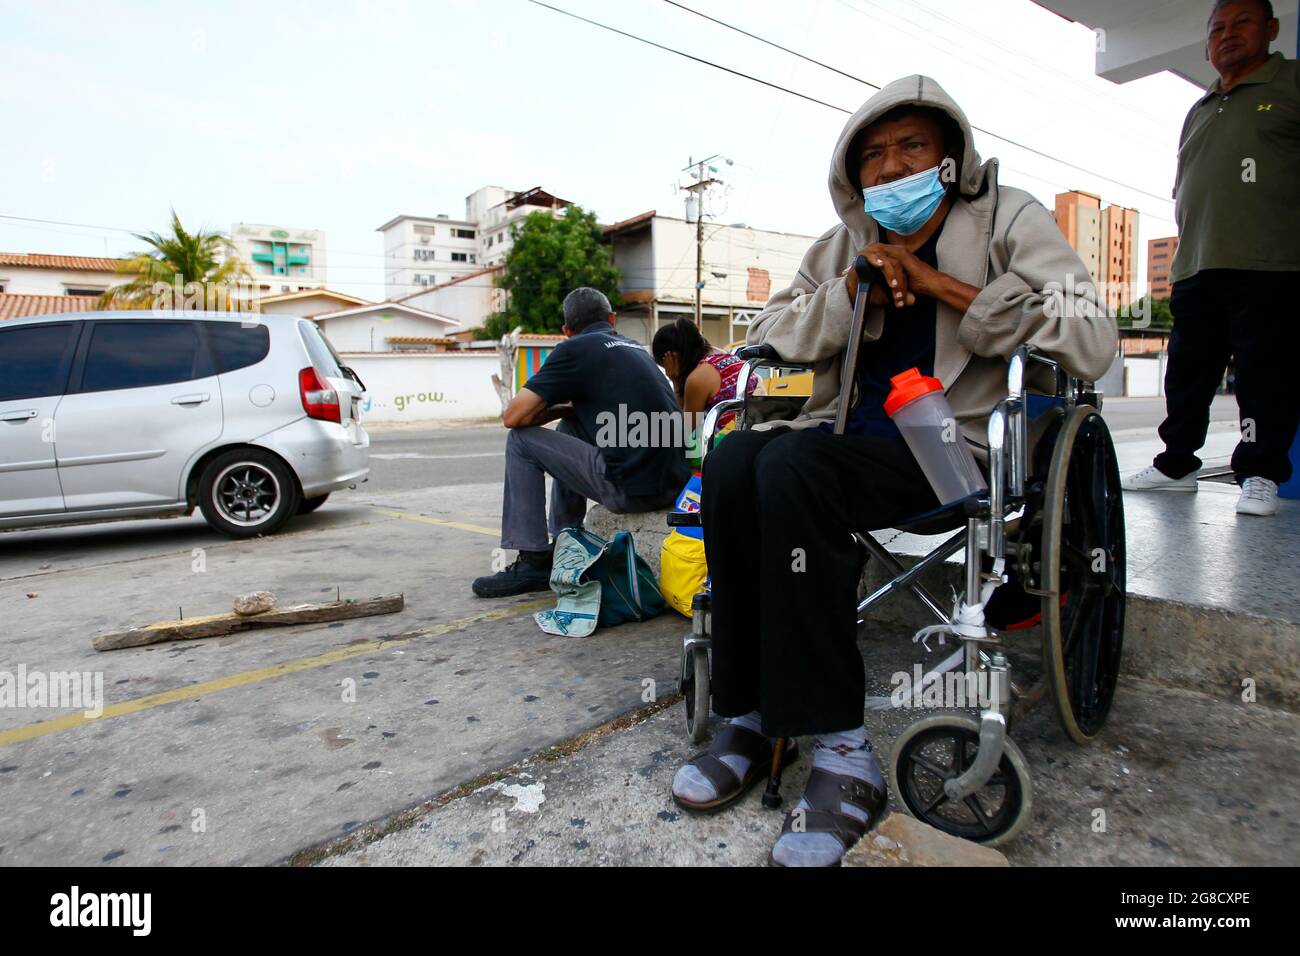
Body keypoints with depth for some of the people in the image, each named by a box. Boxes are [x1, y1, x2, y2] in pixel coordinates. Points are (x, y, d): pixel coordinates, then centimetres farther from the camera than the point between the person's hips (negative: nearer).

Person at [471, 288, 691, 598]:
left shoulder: (574, 349, -1)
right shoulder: (636, 347, 21)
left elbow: (513, 416, -5)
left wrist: (559, 409, 14)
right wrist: (570, 409, 27)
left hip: (631, 488, -8)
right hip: (675, 483, 8)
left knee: (522, 440, 6)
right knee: (568, 429, 27)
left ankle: (533, 563, 8)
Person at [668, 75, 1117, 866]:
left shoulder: (1009, 221, 7)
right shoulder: (844, 244, 21)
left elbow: (1094, 342, -9)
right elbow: (767, 334, 12)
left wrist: (940, 284, -10)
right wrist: (852, 291, -4)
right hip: (852, 433, 5)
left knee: (793, 468, -33)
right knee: (732, 462, -26)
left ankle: (842, 750, -26)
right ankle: (753, 716, -18)